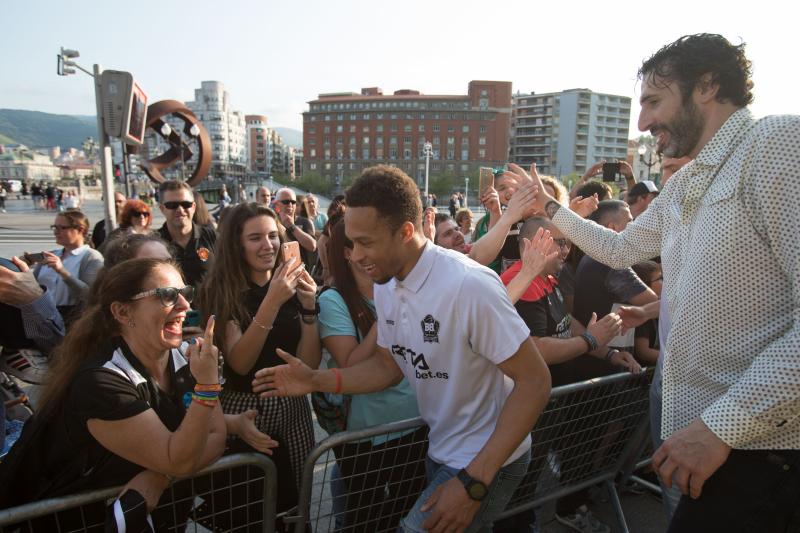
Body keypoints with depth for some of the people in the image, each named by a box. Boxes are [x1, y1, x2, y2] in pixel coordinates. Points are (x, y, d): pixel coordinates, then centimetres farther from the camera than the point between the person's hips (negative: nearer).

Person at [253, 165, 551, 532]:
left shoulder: (469, 285, -31)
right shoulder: (385, 286, -5)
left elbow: (535, 381, -25)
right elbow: (389, 365, 6)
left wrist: (474, 482, -26)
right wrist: (317, 381, -9)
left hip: (486, 460, -7)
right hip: (439, 451, 7)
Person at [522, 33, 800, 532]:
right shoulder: (683, 186, 13)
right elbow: (620, 249, 26)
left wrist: (721, 424, -26)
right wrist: (548, 206, 24)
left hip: (757, 442, -9)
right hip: (704, 421, 9)